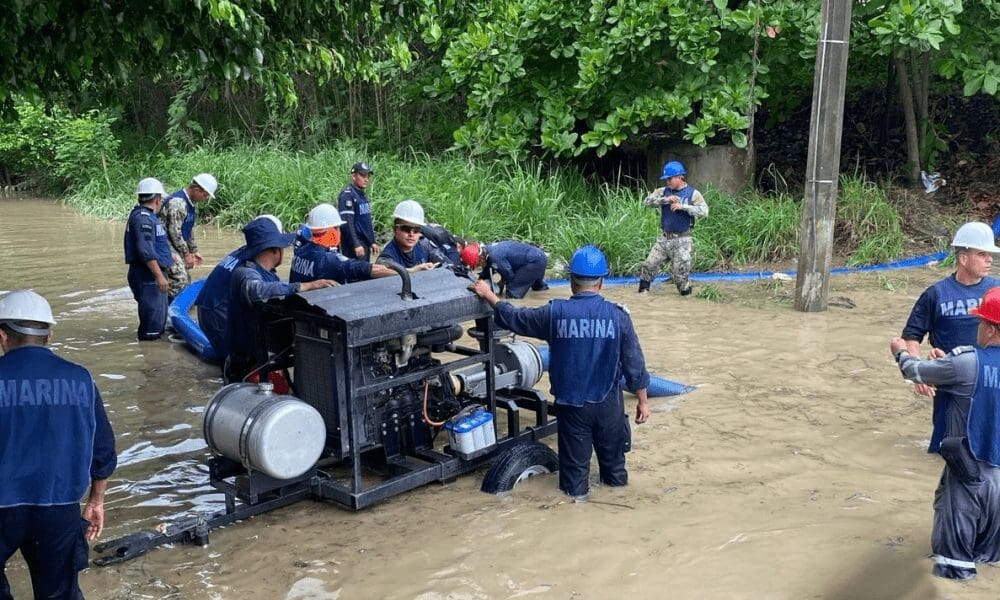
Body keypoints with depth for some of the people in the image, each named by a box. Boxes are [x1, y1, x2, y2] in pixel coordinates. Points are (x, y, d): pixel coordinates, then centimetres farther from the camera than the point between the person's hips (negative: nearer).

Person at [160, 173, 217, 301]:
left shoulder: (190, 203, 10)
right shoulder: (177, 202, -21)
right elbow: (174, 231, -22)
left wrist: (194, 250, 15)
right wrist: (186, 254, -16)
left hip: (178, 247, 10)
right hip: (167, 246, -10)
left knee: (186, 281, 12)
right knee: (179, 282, -18)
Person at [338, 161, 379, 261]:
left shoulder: (362, 195, 17)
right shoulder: (347, 194, -12)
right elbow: (347, 222, -19)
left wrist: (372, 242, 19)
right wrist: (355, 245, -23)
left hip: (365, 243, 10)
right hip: (353, 244, -10)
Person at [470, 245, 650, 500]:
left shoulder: (555, 313, -15)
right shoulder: (617, 315, -14)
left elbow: (514, 318, 0)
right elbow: (634, 364, -9)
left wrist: (488, 295, 15)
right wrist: (642, 401, 3)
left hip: (571, 403, -1)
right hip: (607, 402, 1)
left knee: (575, 452, 18)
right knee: (611, 448, 24)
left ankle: (576, 489, 32)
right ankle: (616, 479, 43)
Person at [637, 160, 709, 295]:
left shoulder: (692, 193, -5)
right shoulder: (663, 191, 6)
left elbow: (704, 211, -17)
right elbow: (647, 201, -7)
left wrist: (683, 206, -23)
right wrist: (666, 199, -19)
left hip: (681, 241, -4)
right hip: (664, 239, 4)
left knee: (679, 272, -1)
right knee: (649, 266, 2)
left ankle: (686, 294, 18)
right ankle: (642, 292, 15)